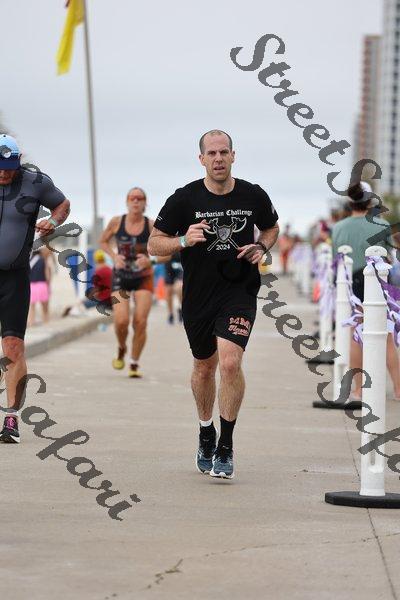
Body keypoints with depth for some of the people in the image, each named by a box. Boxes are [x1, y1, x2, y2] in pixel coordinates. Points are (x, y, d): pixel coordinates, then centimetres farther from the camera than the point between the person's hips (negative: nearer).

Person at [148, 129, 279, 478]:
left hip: (240, 291, -1)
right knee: (204, 367, 16)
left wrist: (261, 248, -1)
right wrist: (183, 241, -20)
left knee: (230, 362, -19)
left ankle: (226, 447, -8)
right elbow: (154, 244, -2)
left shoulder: (253, 196, -1)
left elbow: (272, 227, 20)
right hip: (198, 295, 1)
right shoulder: (184, 199, -6)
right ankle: (206, 433, 41)